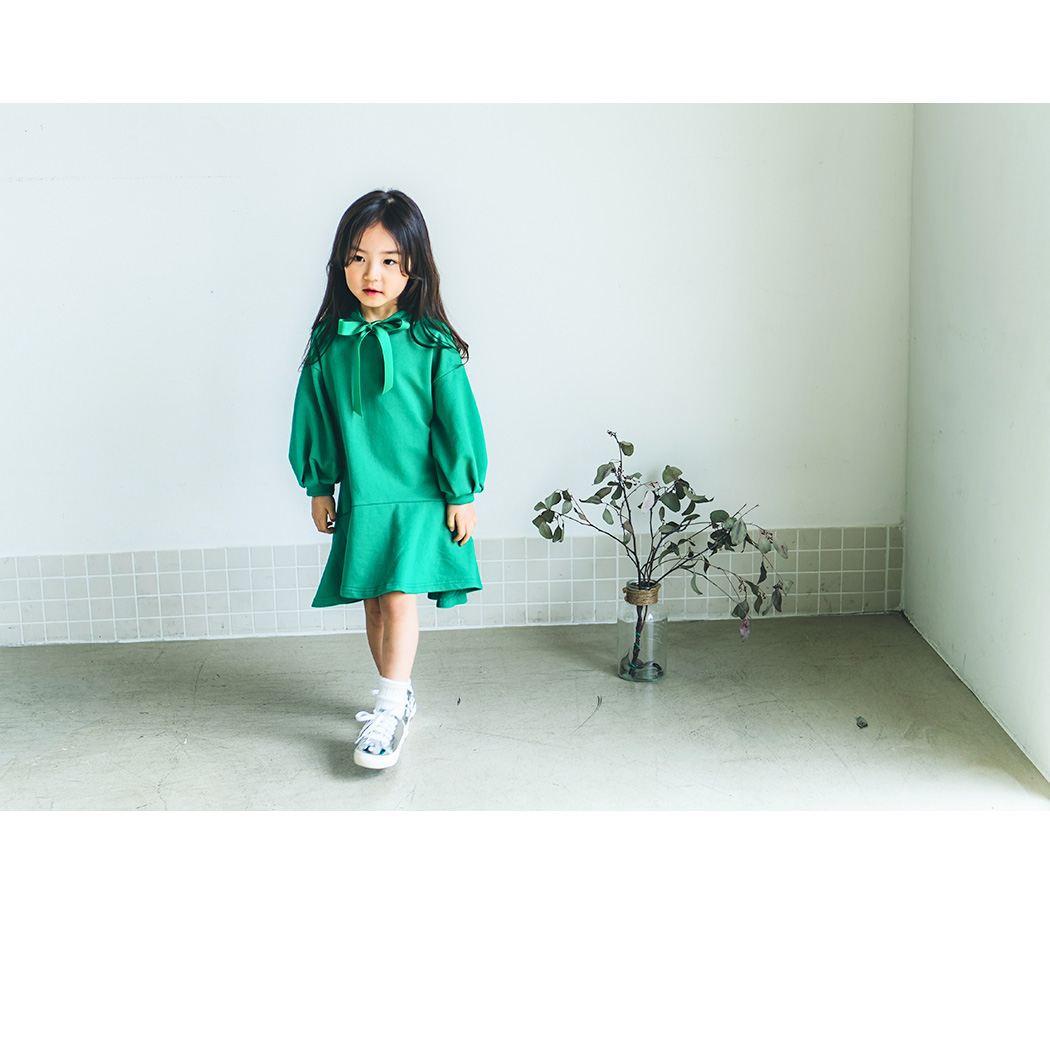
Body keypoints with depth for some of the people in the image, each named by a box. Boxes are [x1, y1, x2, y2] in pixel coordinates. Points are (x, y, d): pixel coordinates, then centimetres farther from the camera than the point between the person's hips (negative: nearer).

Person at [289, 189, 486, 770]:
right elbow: (315, 417, 9)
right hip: (360, 496, 4)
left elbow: (456, 420, -5)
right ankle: (399, 694, 27)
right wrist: (319, 486, 11)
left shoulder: (431, 343, -9)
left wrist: (461, 494, -4)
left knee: (401, 595, -11)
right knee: (373, 600, 11)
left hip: (420, 495, -4)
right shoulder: (330, 341, 0)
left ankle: (388, 711, -8)